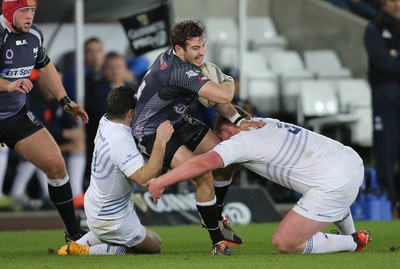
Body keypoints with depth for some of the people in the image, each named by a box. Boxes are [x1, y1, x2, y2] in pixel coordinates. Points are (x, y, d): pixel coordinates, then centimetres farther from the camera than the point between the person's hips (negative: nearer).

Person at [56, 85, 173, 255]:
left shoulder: (104, 122, -6)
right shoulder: (121, 142, -31)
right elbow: (144, 179, -38)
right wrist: (160, 142, -38)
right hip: (112, 221, -8)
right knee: (155, 246, 12)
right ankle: (87, 252, -3)